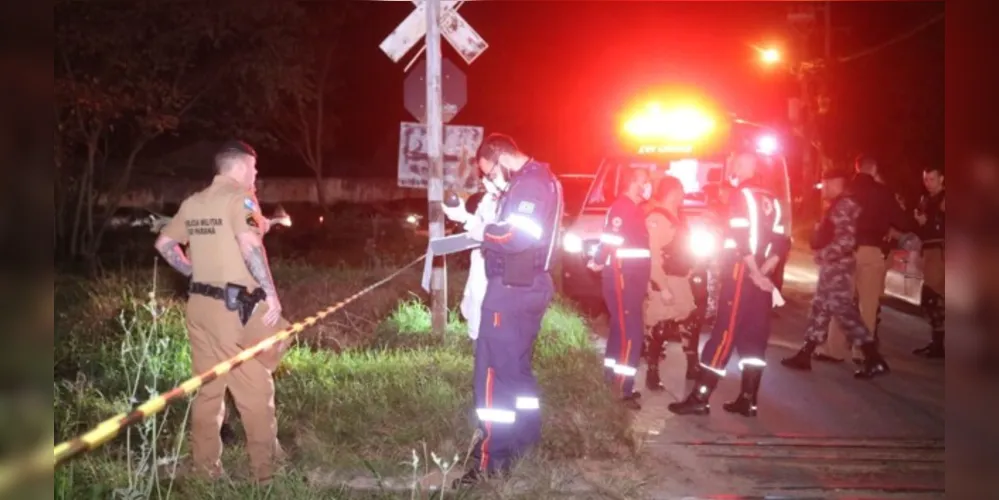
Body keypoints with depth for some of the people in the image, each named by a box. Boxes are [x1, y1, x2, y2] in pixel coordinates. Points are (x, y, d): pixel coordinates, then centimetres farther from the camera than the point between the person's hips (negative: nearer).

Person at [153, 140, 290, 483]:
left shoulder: (192, 203, 12)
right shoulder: (239, 196, -10)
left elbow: (164, 243, 21)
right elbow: (249, 243, -25)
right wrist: (271, 293, -20)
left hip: (200, 304, 7)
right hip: (235, 306, -7)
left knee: (207, 389, 14)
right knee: (255, 391, 0)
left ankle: (205, 469, 20)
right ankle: (265, 471, 5)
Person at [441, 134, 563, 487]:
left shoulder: (529, 184, -16)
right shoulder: (538, 180, 17)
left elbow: (515, 239, -25)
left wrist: (470, 222, -19)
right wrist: (482, 229, 5)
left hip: (512, 288, -11)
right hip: (527, 285, 11)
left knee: (494, 369, -8)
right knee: (516, 365, 18)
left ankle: (493, 459, -6)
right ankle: (525, 440, 27)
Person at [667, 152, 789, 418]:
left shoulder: (741, 195, -8)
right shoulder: (771, 200, 15)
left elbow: (742, 239, -18)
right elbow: (781, 243, 11)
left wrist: (754, 274, -15)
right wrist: (763, 273, 6)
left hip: (741, 274, -8)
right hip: (761, 278, 8)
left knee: (724, 333, -8)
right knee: (754, 338, 8)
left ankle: (699, 398, -8)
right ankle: (747, 400, 10)